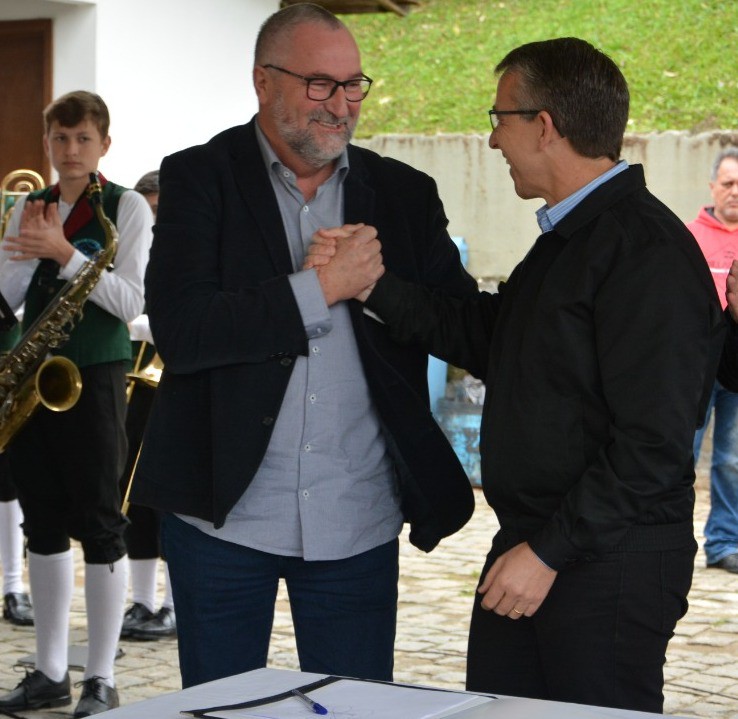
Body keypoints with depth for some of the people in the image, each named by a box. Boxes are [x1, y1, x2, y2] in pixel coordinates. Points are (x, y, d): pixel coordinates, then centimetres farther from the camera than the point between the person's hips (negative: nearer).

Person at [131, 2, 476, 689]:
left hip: (357, 522, 2)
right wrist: (320, 289, -17)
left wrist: (376, 282, -12)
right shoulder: (199, 177, -3)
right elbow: (179, 331, -16)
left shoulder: (404, 193, 7)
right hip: (223, 511, -2)